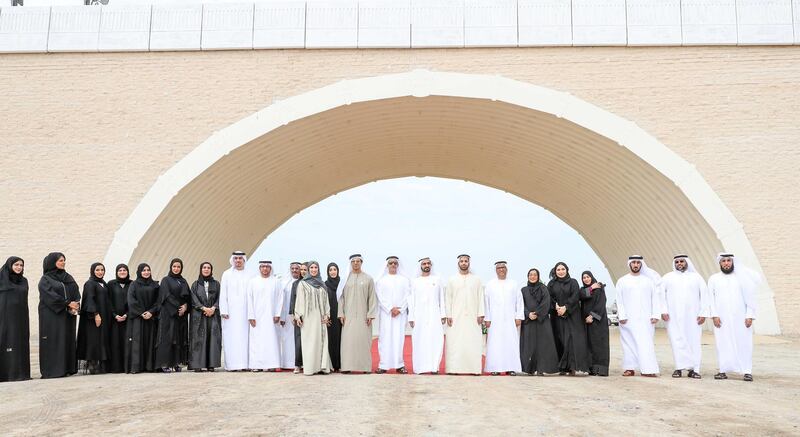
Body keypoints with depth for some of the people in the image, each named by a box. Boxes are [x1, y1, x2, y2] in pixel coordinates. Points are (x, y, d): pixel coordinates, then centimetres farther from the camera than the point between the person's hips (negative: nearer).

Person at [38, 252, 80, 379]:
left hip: (68, 315, 5)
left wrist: (76, 305, -10)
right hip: (51, 315, -5)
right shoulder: (45, 279, 1)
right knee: (53, 341, -7)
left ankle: (68, 368, 4)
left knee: (68, 340, 2)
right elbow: (50, 295, -12)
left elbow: (76, 293, 9)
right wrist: (68, 303, -17)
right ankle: (51, 370, -5)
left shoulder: (68, 278, 17)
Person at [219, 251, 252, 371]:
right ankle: (232, 364, -2)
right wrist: (223, 311, -6)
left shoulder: (248, 276, 10)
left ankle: (244, 363, 3)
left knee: (244, 337, -1)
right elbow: (223, 294, 3)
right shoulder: (227, 274, 7)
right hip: (231, 312, -1)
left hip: (244, 312, 2)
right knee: (231, 337, -3)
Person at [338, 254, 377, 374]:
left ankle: (365, 366, 5)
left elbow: (372, 298, 3)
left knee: (364, 340, -2)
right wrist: (341, 313, -1)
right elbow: (341, 297, 7)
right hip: (348, 315, 1)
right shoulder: (346, 279, 7)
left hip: (363, 315, -1)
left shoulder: (368, 279, 4)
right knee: (348, 340, -2)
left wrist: (370, 314, -4)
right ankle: (347, 366, 2)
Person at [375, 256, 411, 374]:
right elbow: (380, 297, 0)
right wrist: (391, 309, -11)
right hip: (385, 313, 0)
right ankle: (383, 365, -2)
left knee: (399, 338, -2)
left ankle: (399, 365, 1)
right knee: (385, 338, -4)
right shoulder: (381, 280, 8)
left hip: (401, 313, 1)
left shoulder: (404, 279, 9)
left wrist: (399, 309, -9)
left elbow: (407, 296, 3)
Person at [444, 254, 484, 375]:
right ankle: (454, 368, -2)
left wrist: (480, 314, -2)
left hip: (472, 317, 0)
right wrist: (448, 315, -3)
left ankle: (473, 368, 0)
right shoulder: (452, 279, 8)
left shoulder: (476, 279, 9)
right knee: (455, 343, -4)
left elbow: (480, 297, 6)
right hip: (456, 317, 0)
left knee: (473, 343, -4)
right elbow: (448, 298, 6)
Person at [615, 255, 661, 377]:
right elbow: (619, 300, 3)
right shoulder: (622, 281, 8)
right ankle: (630, 368, 5)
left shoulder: (649, 280, 10)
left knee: (646, 343, -6)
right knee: (629, 342, 0)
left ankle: (648, 369, -6)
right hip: (628, 319, 0)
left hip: (646, 319, 0)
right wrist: (621, 316, -7)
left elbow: (655, 298, 6)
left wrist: (655, 315, -3)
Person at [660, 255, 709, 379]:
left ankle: (694, 369, 1)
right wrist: (663, 311, -6)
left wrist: (703, 313, -1)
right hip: (673, 316, 0)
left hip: (692, 316, 0)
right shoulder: (667, 278, 11)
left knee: (694, 341, -3)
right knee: (677, 341, -5)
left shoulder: (696, 277, 10)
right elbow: (661, 294, 6)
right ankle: (679, 368, -3)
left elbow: (704, 295, 7)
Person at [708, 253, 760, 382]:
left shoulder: (742, 277, 5)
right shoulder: (713, 279, 7)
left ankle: (747, 372, 2)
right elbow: (711, 299, 4)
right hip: (721, 319, 1)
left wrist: (750, 316, -5)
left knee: (743, 343, -3)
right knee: (723, 344, 0)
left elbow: (750, 297, 3)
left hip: (740, 318, -1)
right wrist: (714, 315, -6)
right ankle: (723, 371, 5)